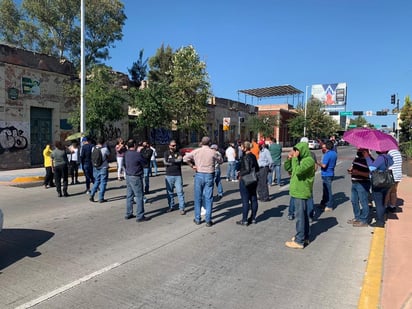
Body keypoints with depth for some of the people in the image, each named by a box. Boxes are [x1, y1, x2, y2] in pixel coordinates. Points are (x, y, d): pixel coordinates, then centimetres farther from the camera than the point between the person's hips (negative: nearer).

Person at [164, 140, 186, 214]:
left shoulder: (178, 152, 6)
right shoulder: (166, 153, 5)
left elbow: (180, 159, -14)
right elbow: (165, 162, -9)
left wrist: (170, 160, -13)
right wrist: (176, 161, -8)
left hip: (178, 175, -1)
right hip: (169, 175, 1)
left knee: (180, 192, -4)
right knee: (169, 192, 9)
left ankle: (182, 208, 1)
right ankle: (171, 206, 23)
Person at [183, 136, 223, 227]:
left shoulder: (196, 151, -2)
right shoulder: (212, 152, -6)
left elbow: (185, 158, -2)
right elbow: (220, 161, 8)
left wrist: (192, 165, 7)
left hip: (199, 175, 1)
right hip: (209, 176, -1)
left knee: (198, 197, 12)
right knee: (208, 198, 4)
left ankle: (197, 219, 20)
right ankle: (208, 220, 7)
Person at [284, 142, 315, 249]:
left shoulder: (308, 160, -16)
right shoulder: (300, 159, 12)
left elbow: (298, 170, -30)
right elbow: (287, 168, 15)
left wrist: (295, 158, -20)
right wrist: (289, 158, 0)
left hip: (301, 192, -10)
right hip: (298, 191, 10)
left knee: (300, 216, -5)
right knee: (303, 214, 18)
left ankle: (299, 241, 1)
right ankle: (305, 236, 30)